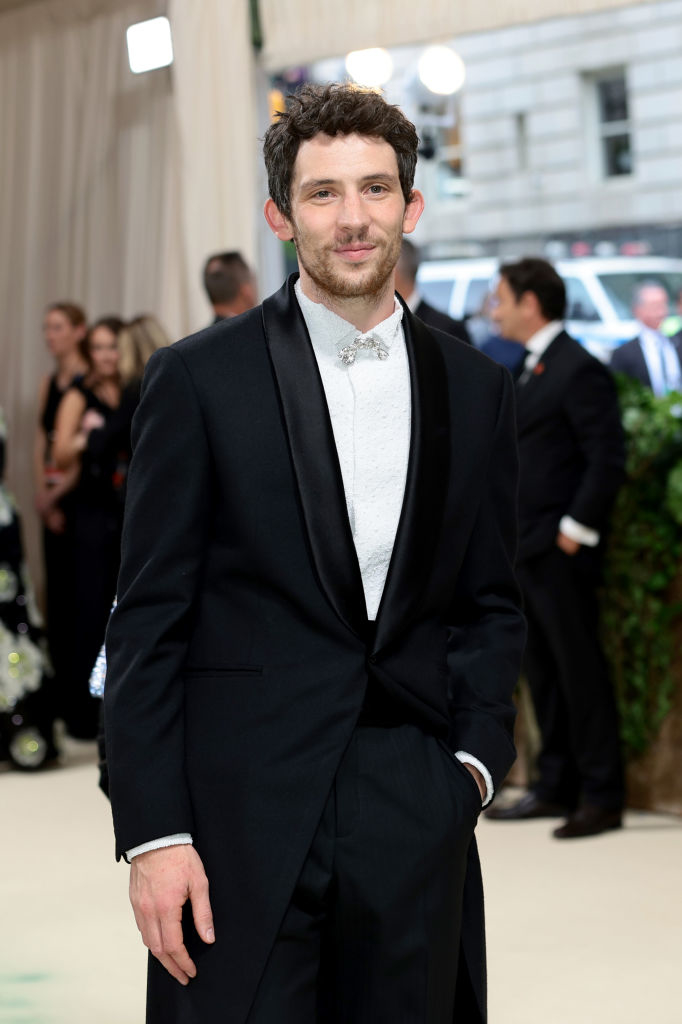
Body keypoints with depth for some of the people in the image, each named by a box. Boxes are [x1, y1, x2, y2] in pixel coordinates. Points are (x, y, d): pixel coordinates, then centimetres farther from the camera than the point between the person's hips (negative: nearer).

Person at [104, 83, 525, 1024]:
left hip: (417, 824, 3)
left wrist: (475, 757, 2)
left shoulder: (475, 389, 10)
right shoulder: (200, 379, -1)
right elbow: (148, 622, -3)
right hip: (245, 815, -3)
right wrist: (153, 834, -9)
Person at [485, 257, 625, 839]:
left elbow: (608, 459, -17)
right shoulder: (532, 369, 16)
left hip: (560, 551, -9)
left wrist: (575, 530, -17)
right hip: (525, 549, 9)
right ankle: (556, 788, 19)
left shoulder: (579, 370, -13)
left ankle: (602, 797, 2)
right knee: (542, 673, 12)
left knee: (580, 671, -4)